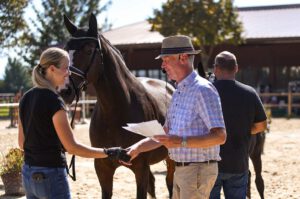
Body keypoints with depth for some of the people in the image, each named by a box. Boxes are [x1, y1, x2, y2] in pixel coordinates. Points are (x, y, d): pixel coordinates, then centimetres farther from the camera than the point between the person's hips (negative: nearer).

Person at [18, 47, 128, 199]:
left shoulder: (26, 98, 7)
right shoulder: (53, 101, -17)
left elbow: (22, 142, 13)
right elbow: (72, 147, -18)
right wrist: (108, 153, -14)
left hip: (28, 173, 8)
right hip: (50, 175, -8)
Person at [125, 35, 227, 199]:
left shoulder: (203, 90, -16)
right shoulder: (178, 92, 14)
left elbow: (219, 136, -22)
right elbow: (166, 133, 18)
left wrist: (181, 142, -30)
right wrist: (137, 148, 5)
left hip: (198, 171, -9)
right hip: (180, 170, 9)